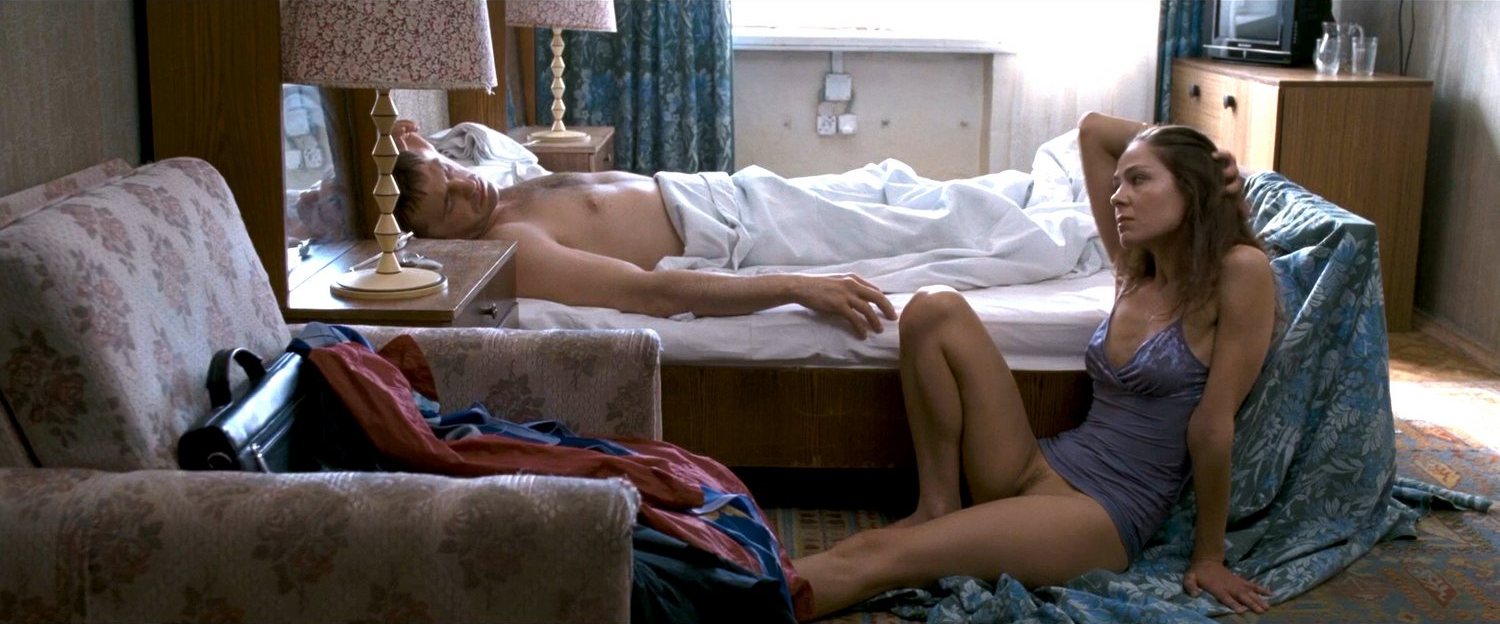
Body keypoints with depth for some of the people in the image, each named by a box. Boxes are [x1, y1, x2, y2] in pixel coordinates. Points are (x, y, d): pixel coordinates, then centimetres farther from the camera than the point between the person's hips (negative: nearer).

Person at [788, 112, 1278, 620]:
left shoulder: (1239, 272, -9)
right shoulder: (1135, 270, 11)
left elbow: (1213, 426, -9)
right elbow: (1092, 128, 17)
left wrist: (1208, 557, -6)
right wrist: (1186, 148, 10)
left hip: (1106, 516, -7)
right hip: (1039, 468, 7)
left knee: (876, 555, -24)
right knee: (934, 310, -9)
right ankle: (936, 507, -3)